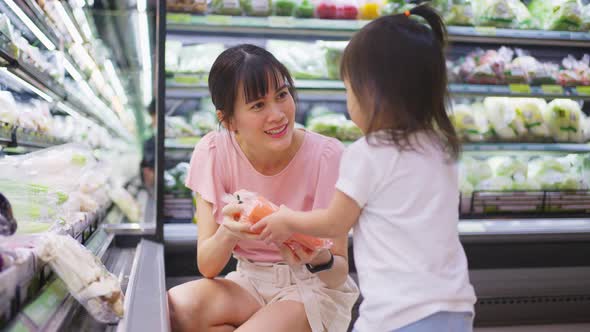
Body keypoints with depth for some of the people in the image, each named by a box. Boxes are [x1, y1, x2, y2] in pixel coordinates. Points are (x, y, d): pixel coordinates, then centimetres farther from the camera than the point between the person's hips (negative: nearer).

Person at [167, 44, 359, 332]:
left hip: (317, 289, -3)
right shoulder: (214, 153, -11)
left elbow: (339, 273, -12)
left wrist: (318, 259, -36)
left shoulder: (326, 157, -18)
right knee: (175, 306, -26)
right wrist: (228, 234, -34)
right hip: (250, 284, 3)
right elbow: (207, 267, -12)